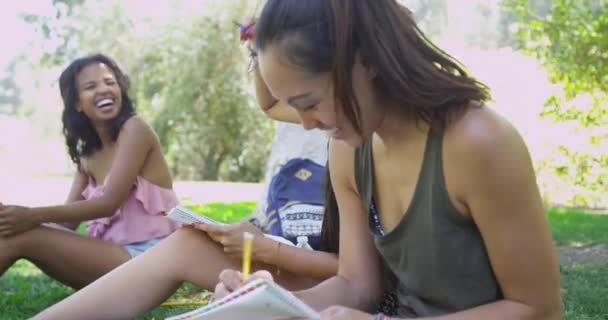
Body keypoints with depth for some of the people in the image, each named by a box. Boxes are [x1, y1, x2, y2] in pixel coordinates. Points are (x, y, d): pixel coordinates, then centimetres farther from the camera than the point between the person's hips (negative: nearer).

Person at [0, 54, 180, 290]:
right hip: (114, 252, 7)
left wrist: (33, 216, -22)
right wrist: (21, 215, -13)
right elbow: (70, 217, 7)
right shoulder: (88, 154, 17)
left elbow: (109, 203, -16)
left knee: (20, 238, -18)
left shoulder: (134, 128, -6)